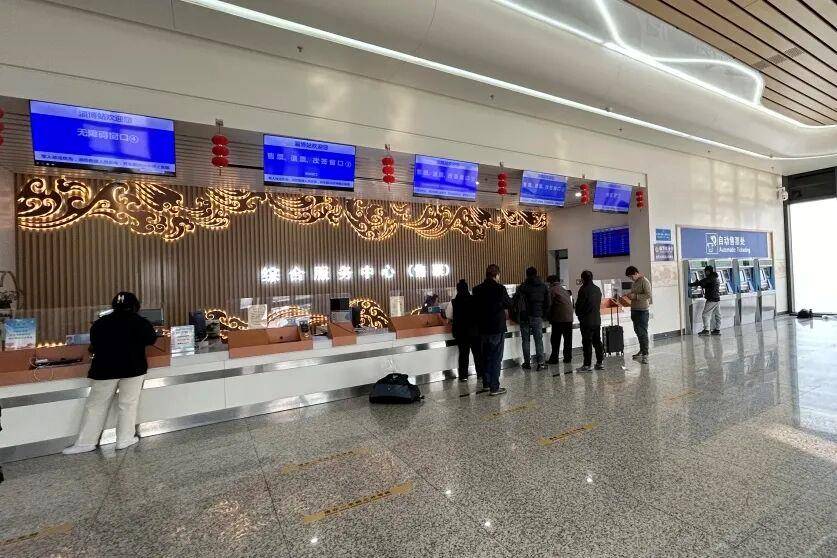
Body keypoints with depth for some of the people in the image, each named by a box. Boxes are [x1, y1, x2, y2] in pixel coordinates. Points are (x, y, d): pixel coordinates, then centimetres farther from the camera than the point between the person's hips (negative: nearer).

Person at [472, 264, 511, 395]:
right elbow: (509, 304, -2)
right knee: (496, 358, 1)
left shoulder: (477, 289, 0)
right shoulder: (500, 288, -14)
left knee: (485, 356, 17)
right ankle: (494, 387, 3)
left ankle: (486, 382, 27)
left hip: (483, 329, 5)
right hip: (497, 328, -5)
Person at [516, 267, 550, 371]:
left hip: (525, 317, -2)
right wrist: (543, 315, 13)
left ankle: (527, 363, 9)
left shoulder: (522, 287, -4)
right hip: (538, 317, 2)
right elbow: (547, 304, 5)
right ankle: (540, 363, 4)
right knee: (539, 340, 6)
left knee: (526, 340, 5)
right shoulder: (544, 286, 6)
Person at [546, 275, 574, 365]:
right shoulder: (565, 290, 17)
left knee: (555, 339, 0)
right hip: (569, 317, 6)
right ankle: (568, 357, 16)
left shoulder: (552, 290, -4)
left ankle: (554, 358, 1)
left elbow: (549, 304, -7)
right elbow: (570, 302, 16)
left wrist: (549, 318, 3)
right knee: (568, 338, 12)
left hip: (558, 318, -6)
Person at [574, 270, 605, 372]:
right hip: (597, 320, 7)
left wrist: (579, 315, 7)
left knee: (587, 343, -4)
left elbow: (579, 305, -11)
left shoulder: (583, 289, -14)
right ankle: (599, 363, 18)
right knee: (597, 342, 13)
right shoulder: (597, 289, 9)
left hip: (586, 321, -7)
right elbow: (599, 304, 14)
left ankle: (587, 365, -2)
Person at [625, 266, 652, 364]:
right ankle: (642, 351, 24)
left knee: (643, 332, -7)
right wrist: (630, 295, 6)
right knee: (637, 331, 13)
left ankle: (645, 354, -3)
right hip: (634, 310, 8)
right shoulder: (634, 282, 15)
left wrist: (635, 296, -19)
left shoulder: (645, 281, -12)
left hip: (642, 311, -8)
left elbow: (648, 295, -19)